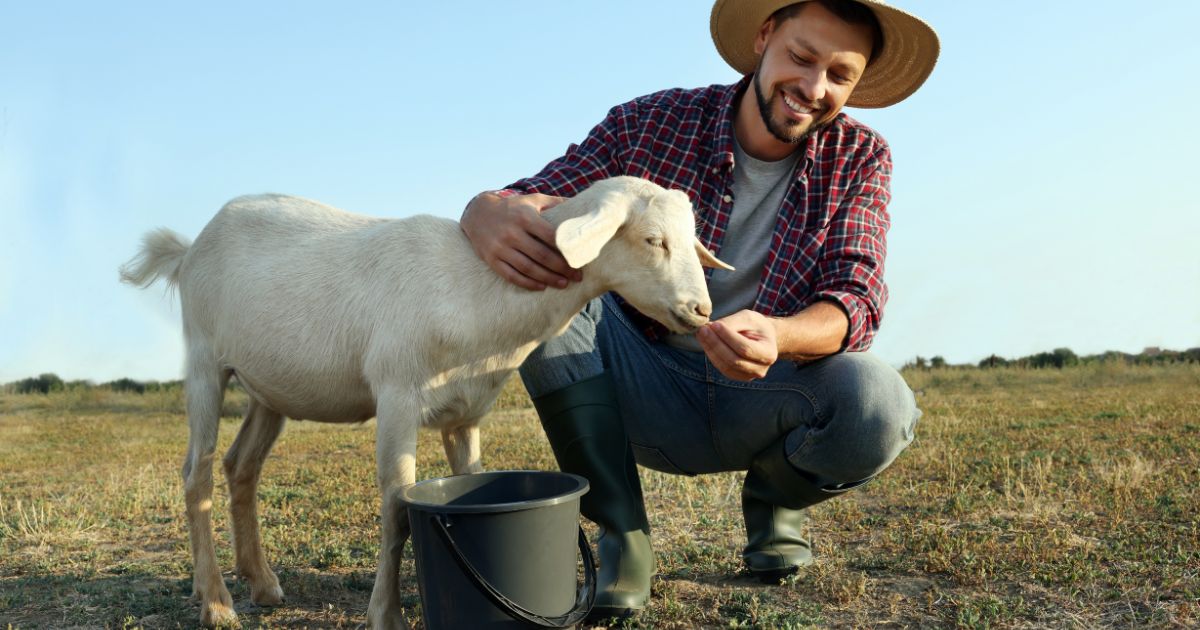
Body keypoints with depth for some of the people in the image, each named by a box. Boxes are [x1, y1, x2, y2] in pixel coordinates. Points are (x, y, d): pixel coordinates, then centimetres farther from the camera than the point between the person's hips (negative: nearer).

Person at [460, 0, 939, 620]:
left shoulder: (860, 158, -4)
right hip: (646, 390, 1)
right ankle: (622, 533, -11)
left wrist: (773, 336, -40)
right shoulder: (650, 122, -8)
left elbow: (856, 298, -16)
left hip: (762, 400, 0)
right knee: (533, 273, -23)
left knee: (880, 403, -32)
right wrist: (489, 215, -39)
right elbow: (521, 201, -12)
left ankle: (773, 497, 7)